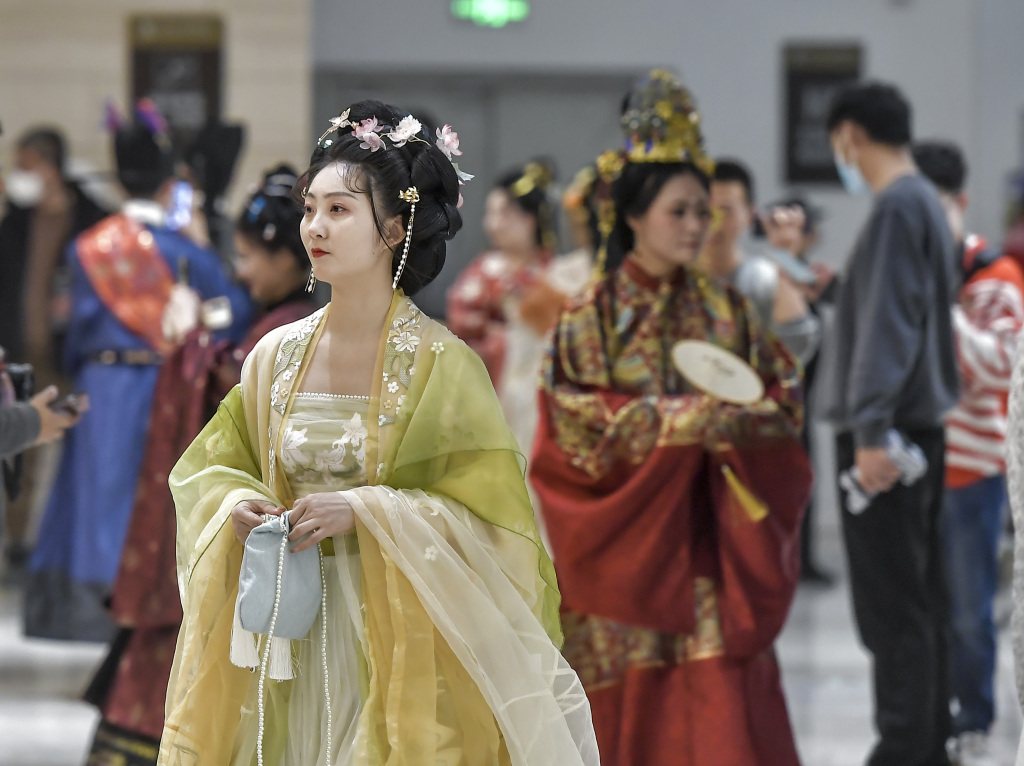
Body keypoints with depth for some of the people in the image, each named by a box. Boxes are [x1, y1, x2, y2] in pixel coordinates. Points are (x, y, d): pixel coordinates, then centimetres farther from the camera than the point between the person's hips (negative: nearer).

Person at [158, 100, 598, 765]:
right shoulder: (277, 356, 4)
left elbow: (490, 516, -12)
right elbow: (212, 467, 15)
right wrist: (236, 505, -7)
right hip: (295, 633, 4)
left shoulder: (443, 365, -10)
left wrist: (363, 510, -20)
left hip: (401, 632, -4)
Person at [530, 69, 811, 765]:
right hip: (622, 533, -2)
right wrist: (673, 421, -19)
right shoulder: (590, 317, -1)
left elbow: (785, 401, 5)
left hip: (707, 536, 2)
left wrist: (737, 421, -17)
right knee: (628, 703, 2)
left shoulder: (727, 312, 8)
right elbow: (575, 422, -9)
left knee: (719, 705, -7)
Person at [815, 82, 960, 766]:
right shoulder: (927, 204, 16)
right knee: (922, 602, 13)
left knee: (893, 609, -9)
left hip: (889, 434, -10)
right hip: (922, 427, 10)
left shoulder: (898, 208, -14)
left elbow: (889, 325, -21)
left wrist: (872, 430, -24)